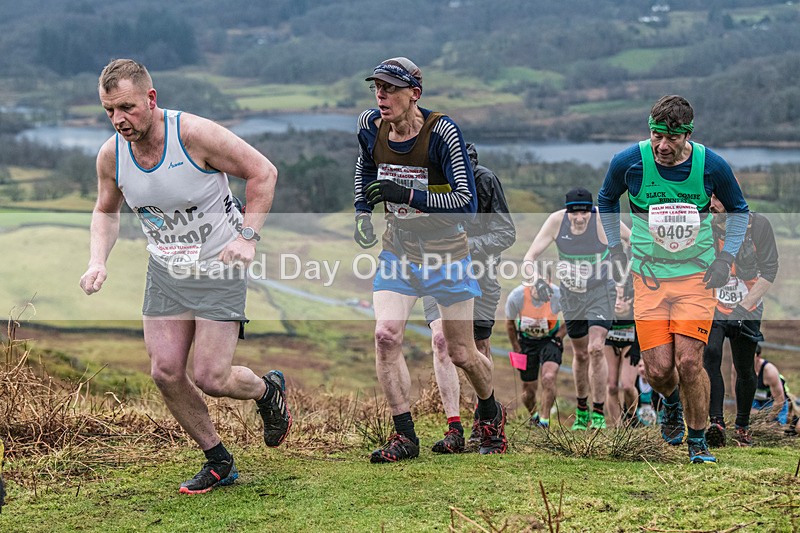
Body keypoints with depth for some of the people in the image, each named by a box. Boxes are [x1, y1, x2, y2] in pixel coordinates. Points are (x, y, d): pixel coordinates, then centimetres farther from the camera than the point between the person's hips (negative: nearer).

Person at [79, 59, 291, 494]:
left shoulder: (195, 134, -22)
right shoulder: (110, 155, -7)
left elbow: (262, 172, -11)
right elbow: (106, 212, 13)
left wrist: (247, 236, -17)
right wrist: (97, 261, -3)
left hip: (218, 267, -5)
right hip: (165, 270, 5)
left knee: (210, 378, -9)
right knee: (165, 373, -3)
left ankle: (268, 390, 27)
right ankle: (218, 462, 17)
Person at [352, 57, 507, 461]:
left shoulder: (441, 131, -22)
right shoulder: (370, 127, -7)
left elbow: (467, 203, -25)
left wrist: (408, 195, -33)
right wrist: (362, 210, 5)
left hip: (446, 251, -4)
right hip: (397, 249, 4)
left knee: (461, 354, 5)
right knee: (386, 336, -15)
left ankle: (491, 413, 36)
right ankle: (404, 435, -4)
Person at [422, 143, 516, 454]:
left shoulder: (483, 180, -13)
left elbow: (507, 234, -10)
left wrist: (468, 245, -23)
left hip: (477, 274, -2)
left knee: (479, 348, 6)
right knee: (441, 339, -16)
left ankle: (483, 421, 26)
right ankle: (454, 430, -18)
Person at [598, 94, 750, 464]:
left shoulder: (711, 165, -10)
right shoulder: (628, 162, -10)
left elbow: (738, 209, 9)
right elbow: (606, 201, 13)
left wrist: (726, 257, 0)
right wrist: (614, 248, 7)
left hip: (697, 277, -1)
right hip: (648, 277, 1)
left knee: (689, 362, -13)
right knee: (659, 369, -6)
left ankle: (698, 442, 9)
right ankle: (672, 405, 32)